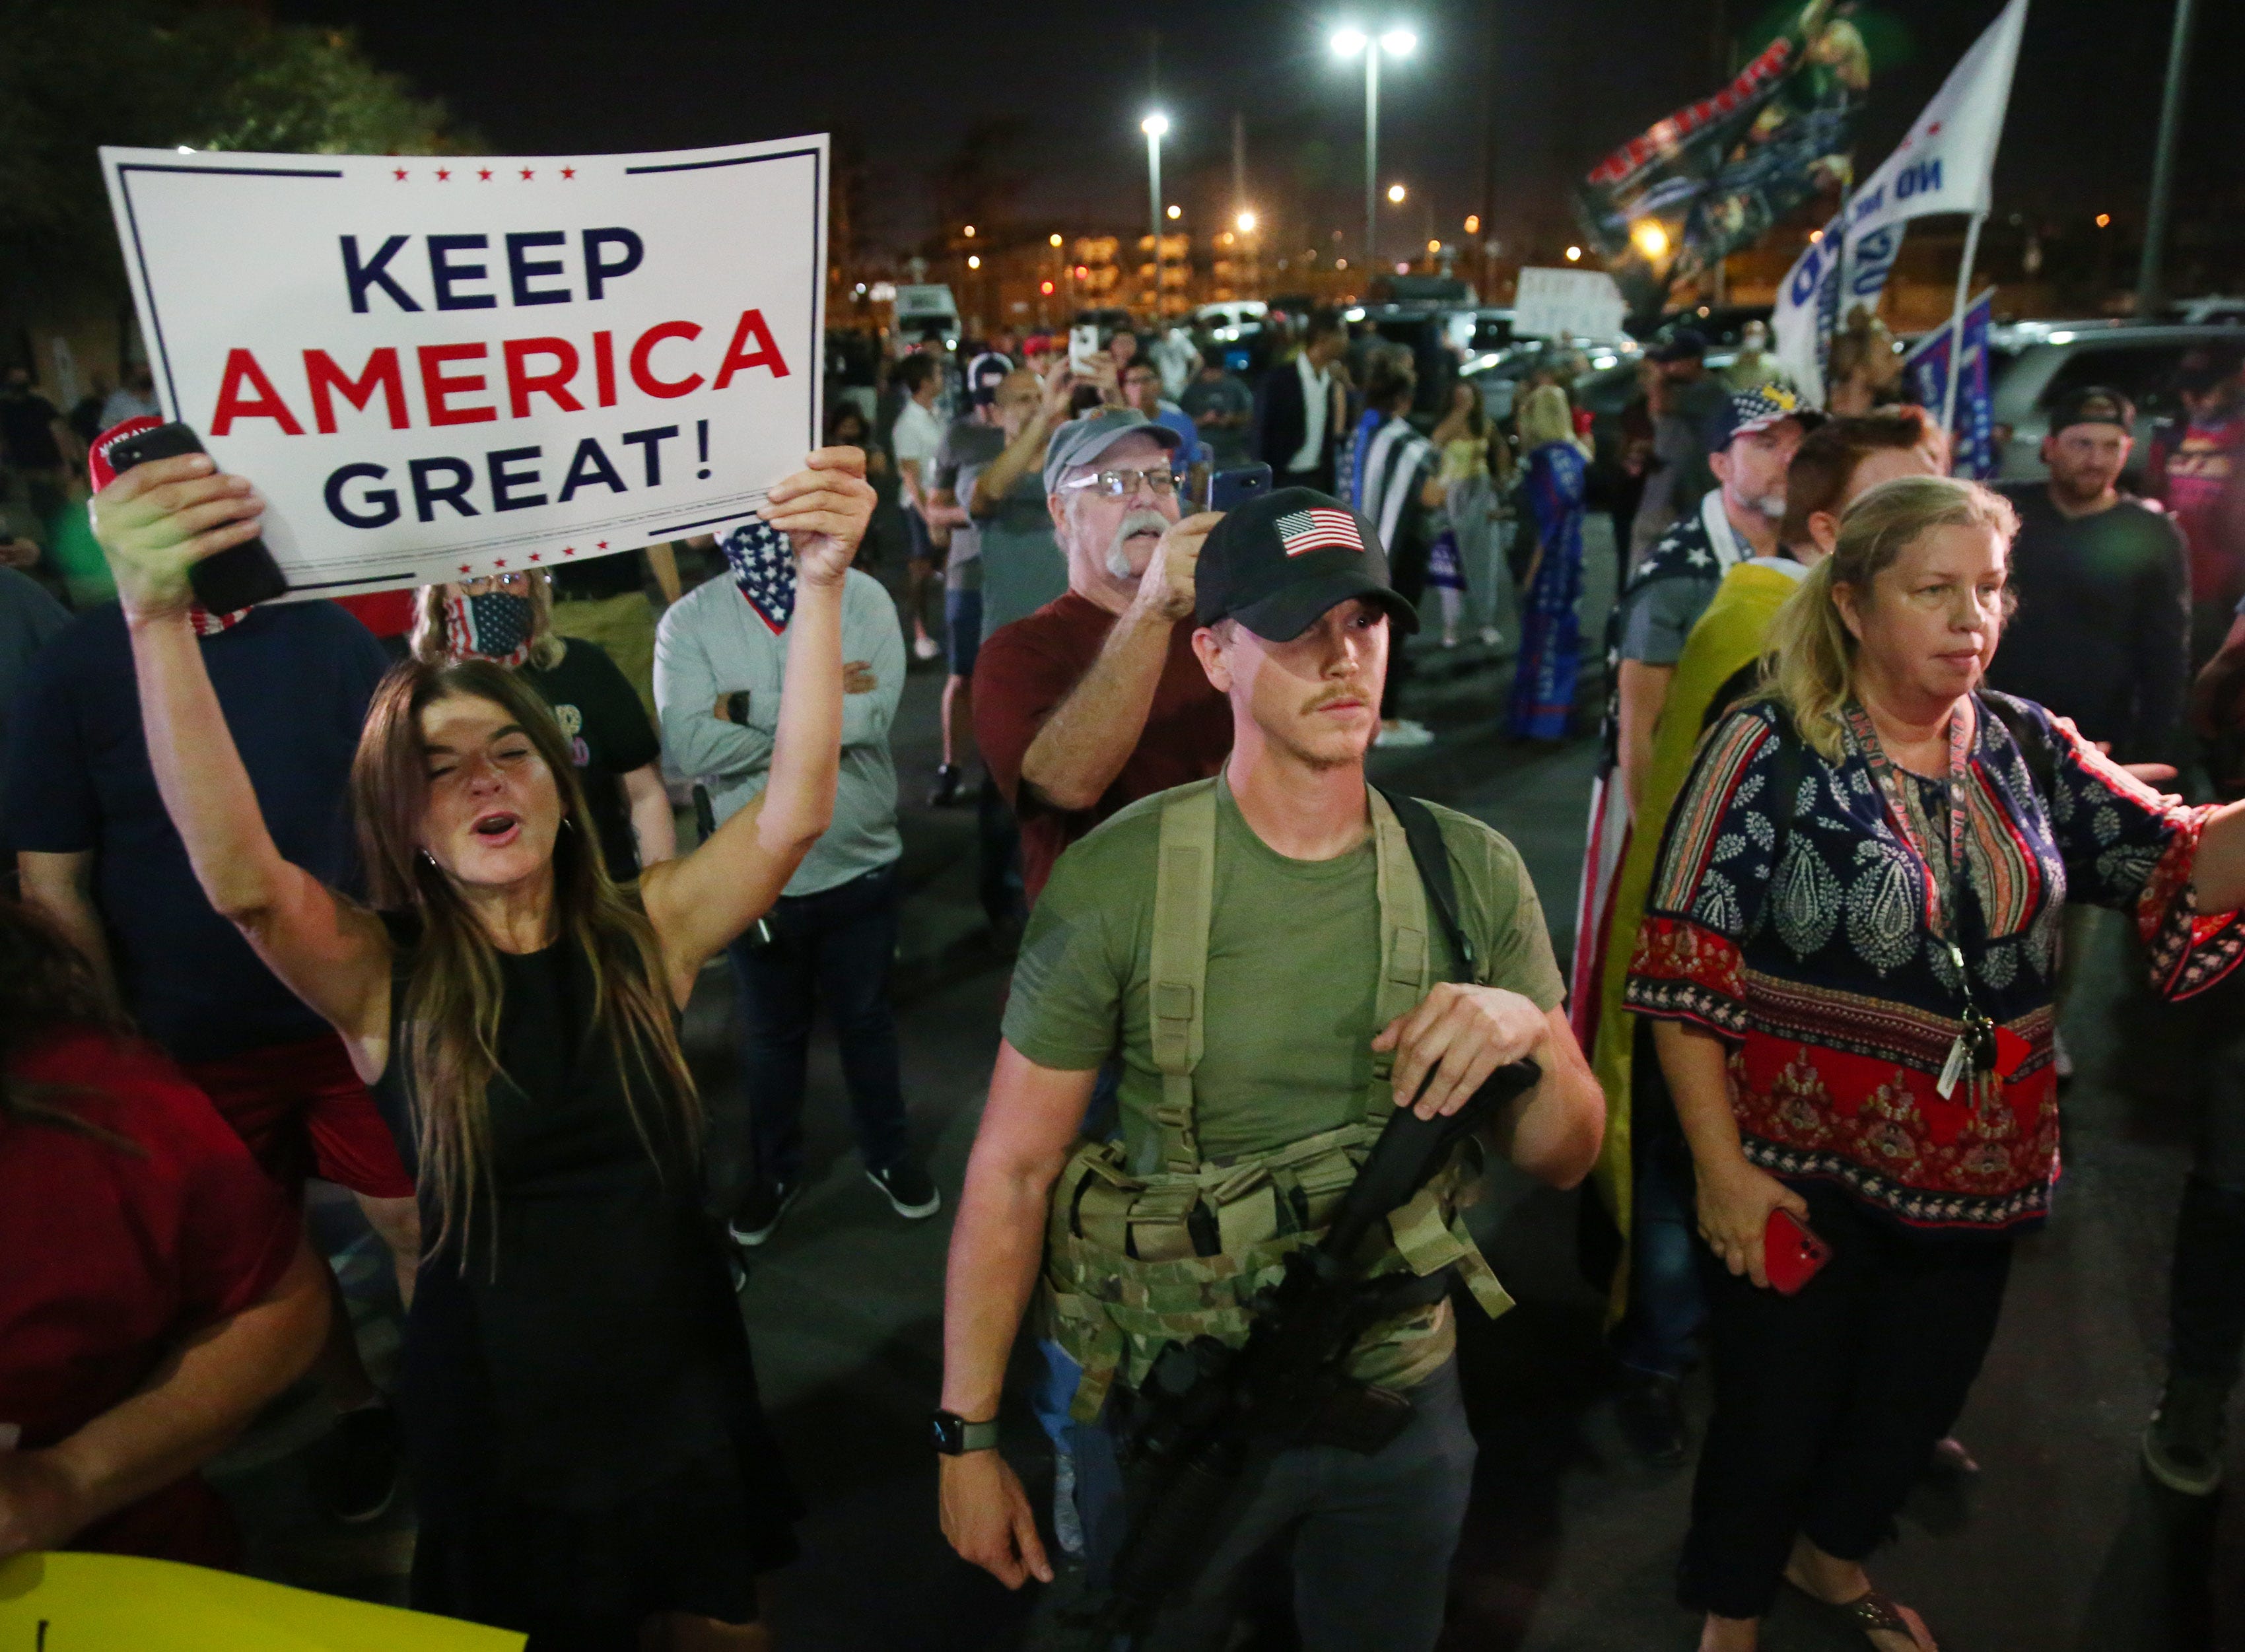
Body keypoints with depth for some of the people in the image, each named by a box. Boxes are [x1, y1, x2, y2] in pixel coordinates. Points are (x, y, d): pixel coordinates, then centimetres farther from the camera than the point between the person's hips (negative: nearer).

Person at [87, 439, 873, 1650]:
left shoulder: (646, 933, -10)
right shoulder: (381, 981, -13)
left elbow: (793, 814, -25)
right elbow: (239, 875, -32)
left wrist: (820, 586, -37)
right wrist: (157, 617, -46)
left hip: (680, 1381, 1)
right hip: (495, 1413, -1)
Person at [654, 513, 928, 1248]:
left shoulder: (862, 598, -11)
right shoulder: (688, 623, -10)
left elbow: (872, 715, -25)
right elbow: (691, 747, -22)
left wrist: (747, 711, -21)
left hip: (861, 863, 0)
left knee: (867, 1020, 20)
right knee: (771, 1034, 20)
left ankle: (886, 1151, 44)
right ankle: (775, 1168, 44)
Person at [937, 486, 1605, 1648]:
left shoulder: (1473, 872, -8)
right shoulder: (1114, 883, -17)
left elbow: (1564, 1160, -1)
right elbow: (1011, 1171, -11)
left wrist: (1527, 1034, -22)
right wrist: (966, 1438, -9)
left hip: (1400, 1404, 3)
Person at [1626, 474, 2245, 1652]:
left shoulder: (2027, 748, 1)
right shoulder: (1769, 750, -16)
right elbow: (1685, 973, -17)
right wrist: (1721, 1168, -19)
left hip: (1977, 1176, 6)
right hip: (1805, 1179, -5)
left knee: (1916, 1406, 24)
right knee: (1775, 1417, 11)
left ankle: (1828, 1556, 53)